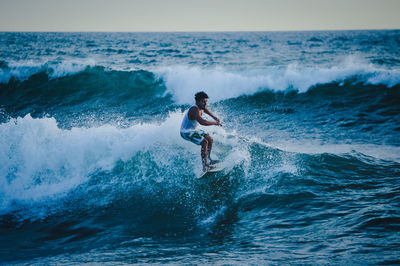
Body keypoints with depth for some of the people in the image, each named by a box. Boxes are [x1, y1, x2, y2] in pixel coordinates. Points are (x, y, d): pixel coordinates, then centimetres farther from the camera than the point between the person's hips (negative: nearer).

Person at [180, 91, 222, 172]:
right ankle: (205, 166, -23)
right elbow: (202, 122, -47)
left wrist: (214, 117, 22)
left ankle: (208, 159, 28)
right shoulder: (195, 110, -32)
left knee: (210, 139, 13)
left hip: (193, 129, 10)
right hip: (186, 132, -10)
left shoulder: (200, 107, -2)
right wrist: (215, 123, -35)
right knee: (204, 142, -24)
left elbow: (204, 109, 26)